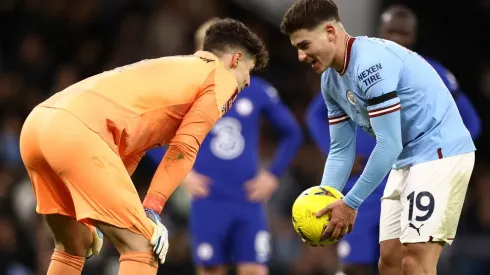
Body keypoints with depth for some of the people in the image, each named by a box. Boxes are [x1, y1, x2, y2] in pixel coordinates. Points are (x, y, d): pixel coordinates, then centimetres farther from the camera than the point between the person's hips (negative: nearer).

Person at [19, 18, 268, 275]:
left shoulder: (173, 69, 35)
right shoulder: (222, 77, 11)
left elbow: (129, 144, 33)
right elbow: (183, 149, 0)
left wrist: (96, 215, 30)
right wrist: (151, 211, 0)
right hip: (77, 131, -9)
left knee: (75, 246, 25)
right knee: (141, 248, -3)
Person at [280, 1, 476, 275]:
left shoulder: (370, 62, -23)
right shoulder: (331, 80, 6)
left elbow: (389, 145, -24)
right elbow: (341, 149, 11)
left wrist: (351, 203, -19)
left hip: (440, 152, -10)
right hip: (406, 160, 10)